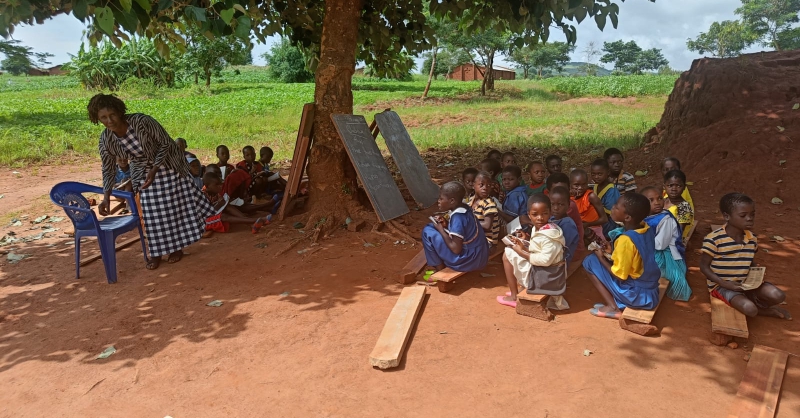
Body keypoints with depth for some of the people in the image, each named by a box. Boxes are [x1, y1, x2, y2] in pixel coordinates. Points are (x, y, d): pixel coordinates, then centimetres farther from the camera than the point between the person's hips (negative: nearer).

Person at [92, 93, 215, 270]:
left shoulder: (141, 121, -31)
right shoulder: (106, 140, -18)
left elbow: (166, 143, -20)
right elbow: (108, 170, -6)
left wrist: (154, 170, -26)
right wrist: (106, 197, -14)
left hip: (167, 166, -3)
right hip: (143, 172, 3)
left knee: (175, 206, 4)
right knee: (151, 212, 3)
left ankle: (177, 247, 22)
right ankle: (156, 252, 16)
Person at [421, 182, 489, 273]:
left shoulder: (458, 217, -23)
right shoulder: (463, 209, 3)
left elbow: (456, 249, -23)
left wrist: (441, 230, -11)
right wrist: (445, 224, 1)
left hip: (469, 259, -9)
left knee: (427, 232, -10)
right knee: (431, 226, 17)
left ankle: (440, 269, 2)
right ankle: (441, 263, 18)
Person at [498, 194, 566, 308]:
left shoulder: (548, 234, -24)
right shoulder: (538, 228, 6)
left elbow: (545, 260, -29)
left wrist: (522, 253, -19)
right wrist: (524, 246, -4)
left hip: (545, 276, -10)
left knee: (507, 254, -5)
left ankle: (514, 297, 3)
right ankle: (523, 288, 23)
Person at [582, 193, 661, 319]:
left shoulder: (626, 240, -25)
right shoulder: (646, 228, -1)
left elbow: (619, 275, -18)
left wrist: (601, 258, -5)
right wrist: (614, 251, 7)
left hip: (637, 296, -8)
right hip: (651, 292, 8)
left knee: (590, 261, -3)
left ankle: (613, 308, -3)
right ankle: (618, 304, 11)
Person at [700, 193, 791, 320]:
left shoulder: (752, 239, 0)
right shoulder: (713, 239, -21)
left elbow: (749, 263, 15)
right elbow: (704, 267, -14)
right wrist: (725, 284, -23)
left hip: (745, 283, 6)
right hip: (721, 285, -6)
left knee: (778, 296, -12)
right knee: (750, 309, -25)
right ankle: (762, 309, 10)